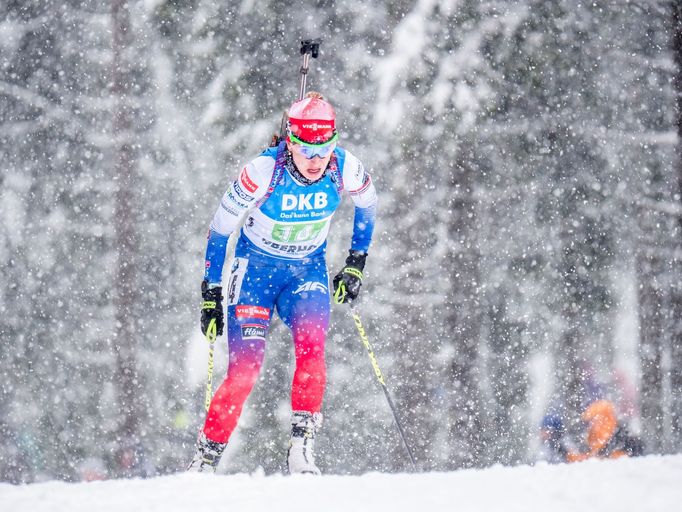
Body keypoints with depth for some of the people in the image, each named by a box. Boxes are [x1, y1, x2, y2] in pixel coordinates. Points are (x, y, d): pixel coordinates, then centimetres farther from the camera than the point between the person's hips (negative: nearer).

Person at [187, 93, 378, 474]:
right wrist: (211, 292, -9)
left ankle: (302, 447, -20)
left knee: (311, 345, -26)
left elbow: (368, 205, 7)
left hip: (308, 269, 2)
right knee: (245, 368, -12)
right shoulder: (263, 172, -26)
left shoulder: (346, 169, -18)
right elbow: (221, 229, -12)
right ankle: (207, 457, 2)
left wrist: (356, 264, 6)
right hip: (256, 267, -2)